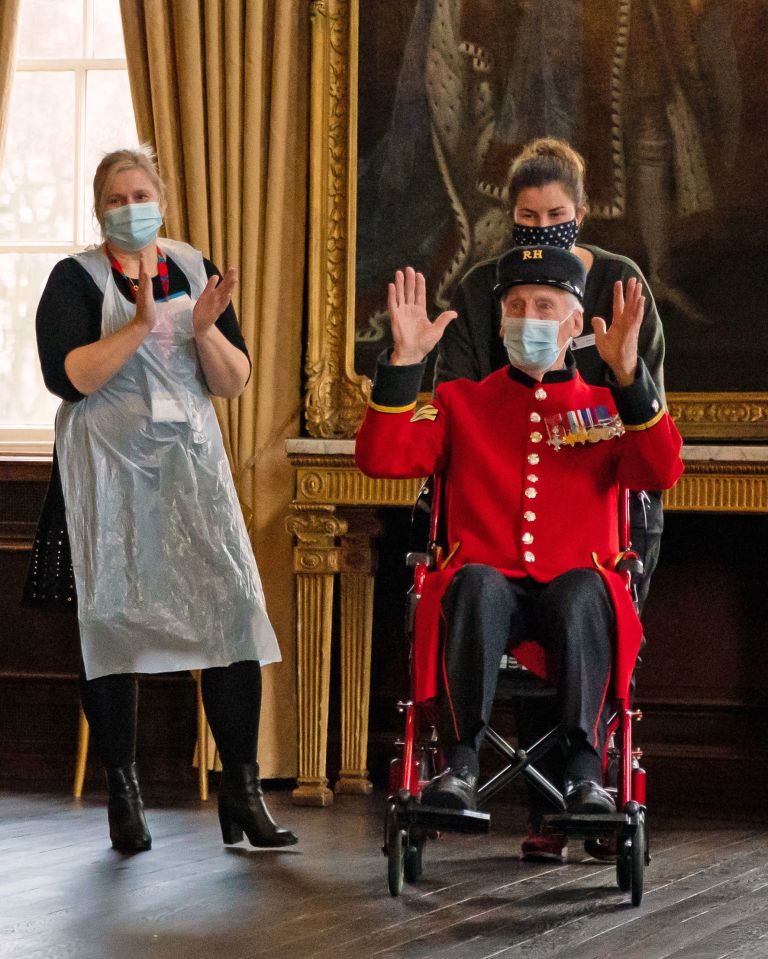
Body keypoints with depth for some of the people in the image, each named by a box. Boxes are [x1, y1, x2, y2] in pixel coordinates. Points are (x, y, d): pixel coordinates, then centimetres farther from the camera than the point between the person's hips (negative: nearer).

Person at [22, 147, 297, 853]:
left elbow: (234, 382, 6)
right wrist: (141, 324, -21)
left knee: (234, 610, -8)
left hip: (192, 463, 3)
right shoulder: (77, 279, 0)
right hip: (108, 472, -3)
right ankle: (123, 798, 9)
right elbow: (67, 377, -15)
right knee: (111, 624, -1)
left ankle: (242, 794, -2)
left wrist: (205, 330, -12)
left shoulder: (195, 271, 11)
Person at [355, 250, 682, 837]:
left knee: (582, 590, -35)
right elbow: (381, 459, 2)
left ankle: (586, 769, -37)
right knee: (475, 583, -35)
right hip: (491, 592, 0)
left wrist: (628, 373, -17)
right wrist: (405, 362, -9)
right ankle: (461, 762, -35)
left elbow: (662, 472, -5)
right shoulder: (460, 403, 19)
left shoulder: (608, 408, 16)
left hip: (575, 592, 0)